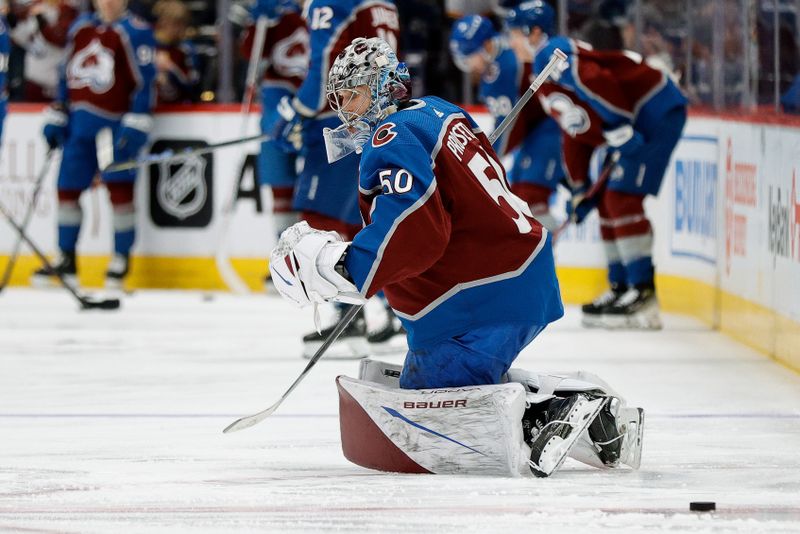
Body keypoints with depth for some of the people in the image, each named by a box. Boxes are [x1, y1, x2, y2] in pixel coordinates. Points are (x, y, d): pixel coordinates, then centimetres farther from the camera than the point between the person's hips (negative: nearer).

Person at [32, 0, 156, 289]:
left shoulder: (135, 32, -6)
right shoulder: (80, 28, 14)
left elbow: (144, 82, -11)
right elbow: (67, 76, 19)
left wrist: (136, 126, -17)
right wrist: (56, 118, 14)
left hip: (114, 123, -6)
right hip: (80, 123, 6)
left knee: (119, 187, -7)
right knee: (67, 187, 7)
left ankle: (121, 258, 5)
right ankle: (66, 259, 17)